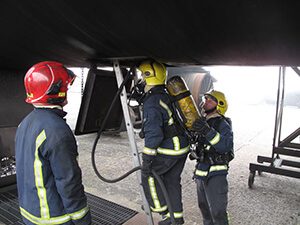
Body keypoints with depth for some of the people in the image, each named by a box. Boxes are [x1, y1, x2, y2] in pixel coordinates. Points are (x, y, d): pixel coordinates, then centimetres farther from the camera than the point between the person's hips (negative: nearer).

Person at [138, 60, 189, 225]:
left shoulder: (152, 101, -19)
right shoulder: (168, 96, 11)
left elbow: (153, 133, -25)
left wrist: (146, 161, -20)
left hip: (169, 150, -9)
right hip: (183, 146, 9)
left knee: (149, 174, 11)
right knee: (172, 180, 19)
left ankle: (164, 212, 20)